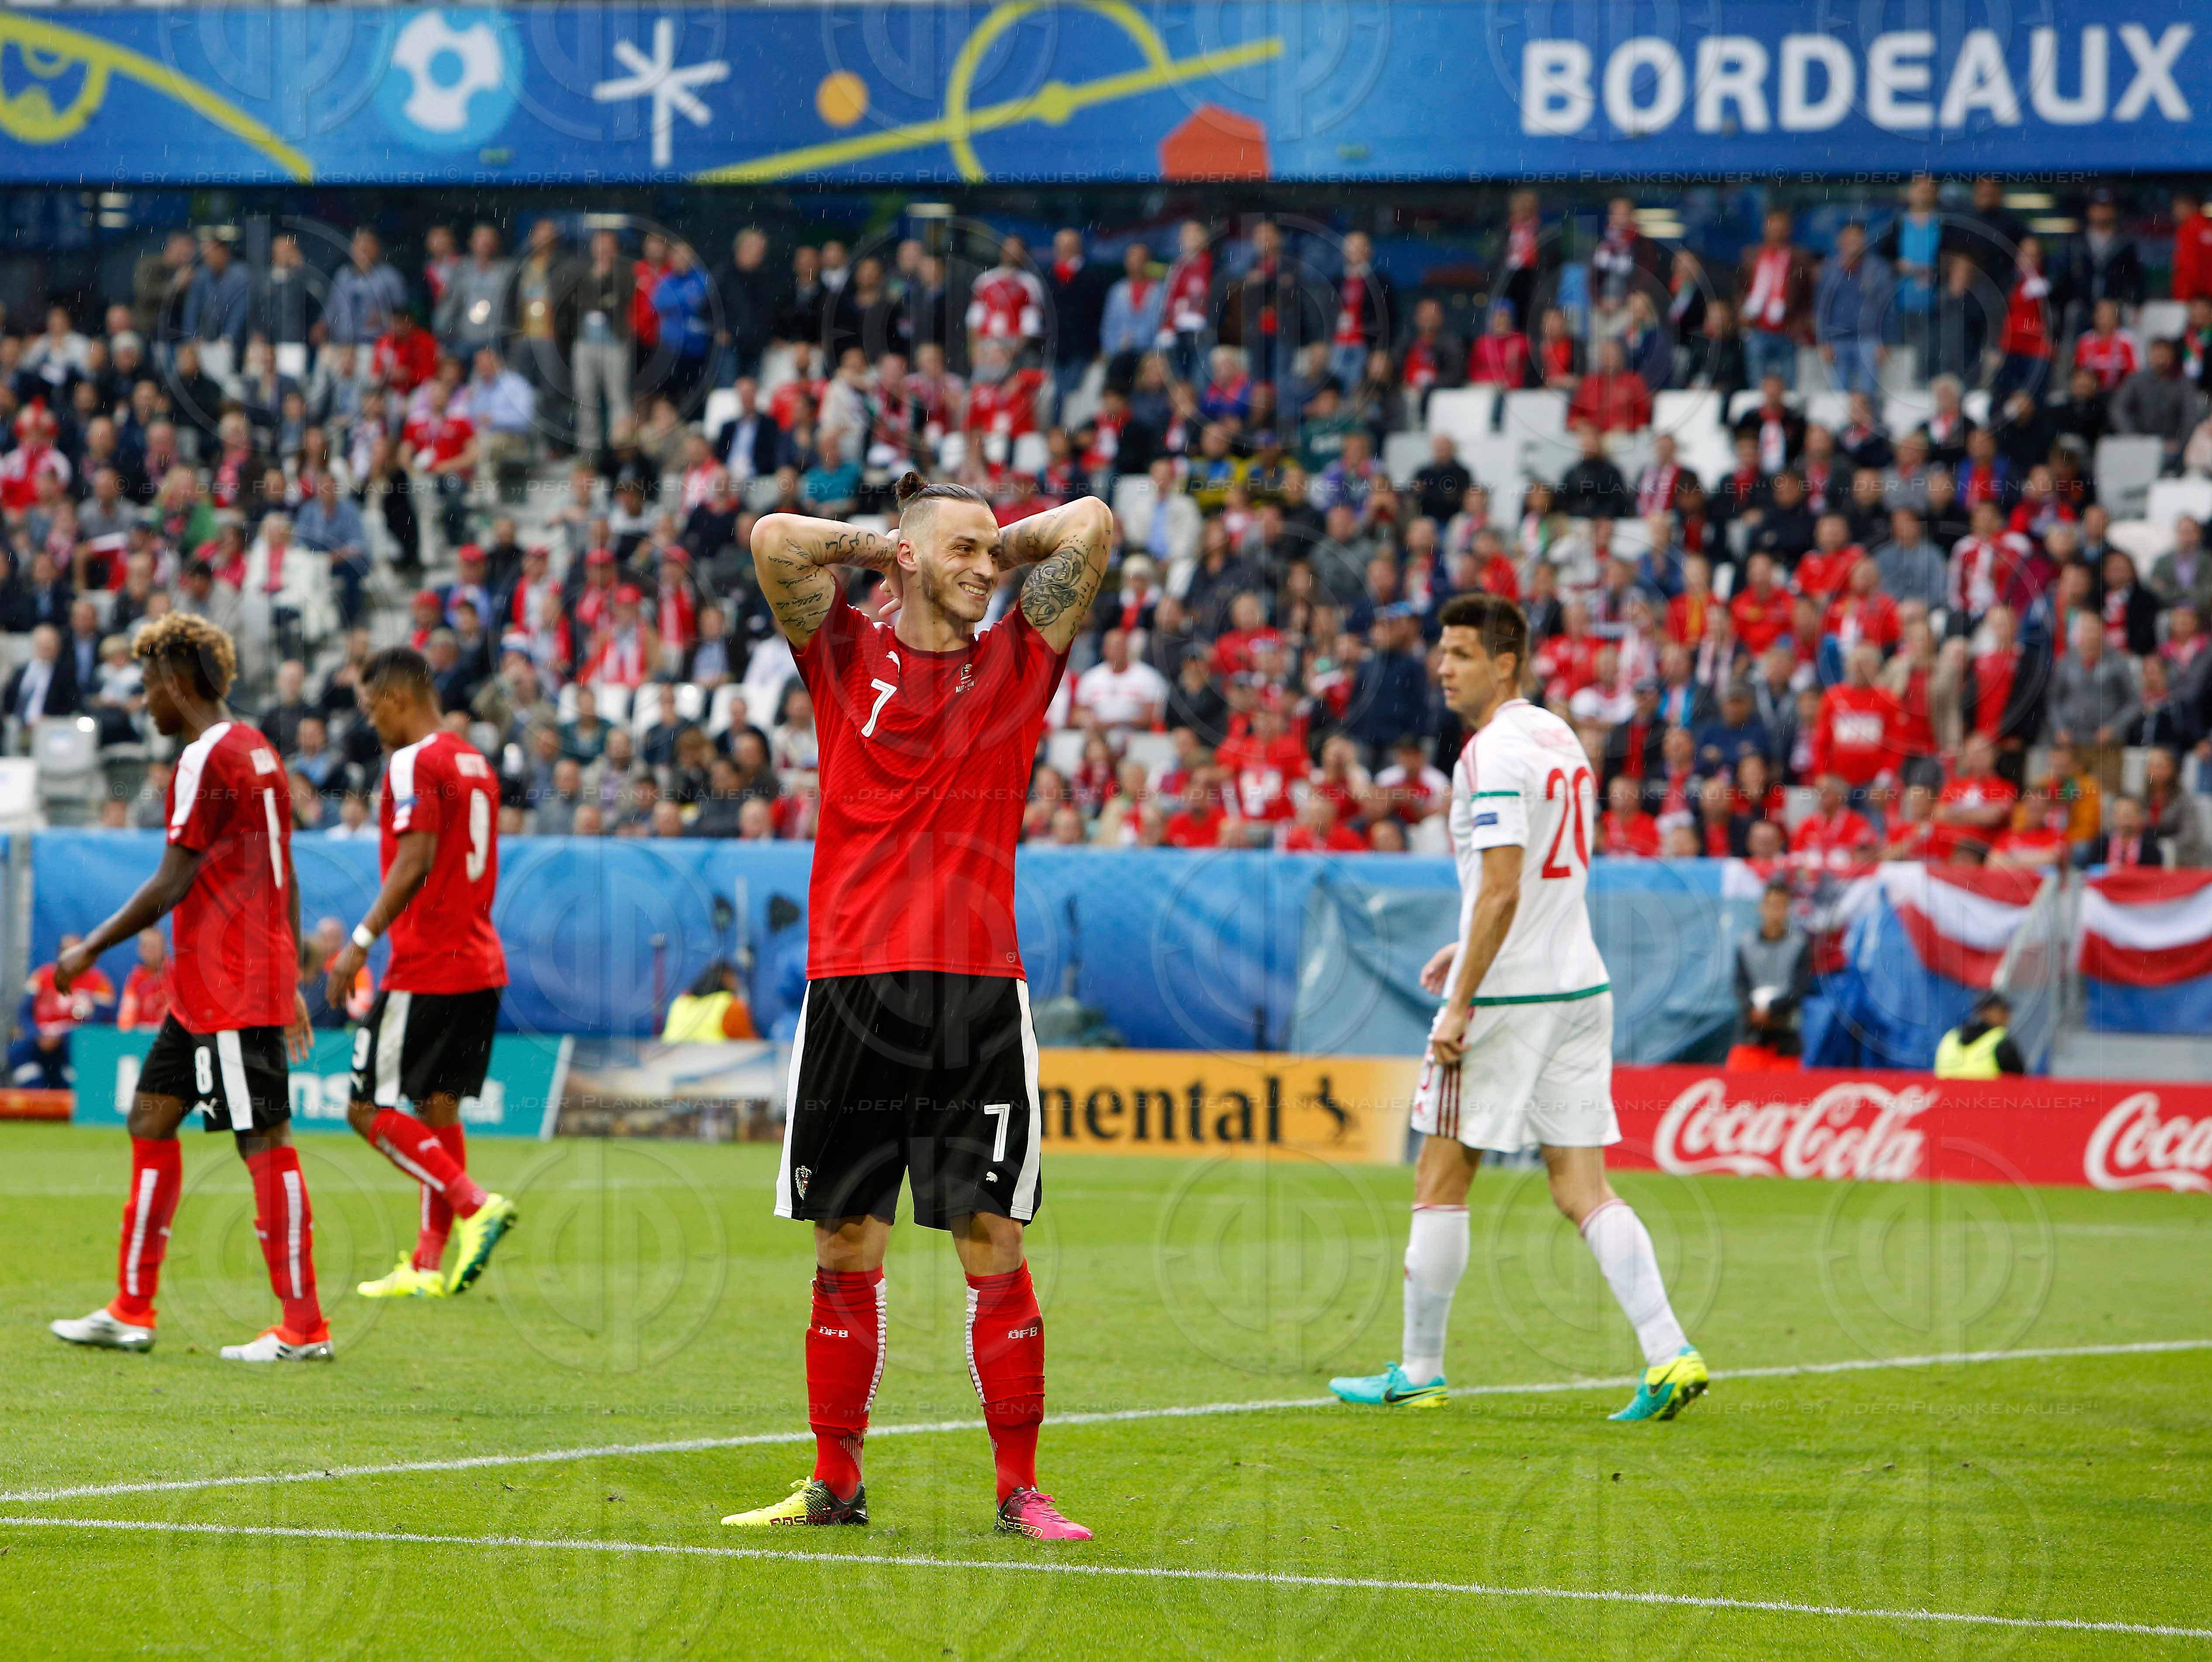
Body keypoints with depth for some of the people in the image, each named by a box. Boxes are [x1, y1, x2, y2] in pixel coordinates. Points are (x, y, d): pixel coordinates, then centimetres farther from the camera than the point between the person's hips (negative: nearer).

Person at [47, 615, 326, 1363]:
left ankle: (303, 1327, -5)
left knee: (264, 1141, -7)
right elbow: (283, 877, 19)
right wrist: (291, 982, 23)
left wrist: (92, 949, -8)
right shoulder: (259, 752, 15)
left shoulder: (206, 759, -14)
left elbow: (173, 882, -17)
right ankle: (131, 1311, 15)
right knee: (151, 1119, 12)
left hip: (230, 992, -10)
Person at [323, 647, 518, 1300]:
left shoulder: (415, 764, -11)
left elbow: (416, 863, -21)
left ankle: (475, 1204, -16)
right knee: (438, 1107, 9)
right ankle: (428, 1265, 7)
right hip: (481, 962, 9)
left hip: (427, 969, -9)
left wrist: (362, 941, -21)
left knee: (369, 1109, -4)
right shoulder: (474, 763, 16)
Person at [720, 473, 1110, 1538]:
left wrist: (998, 548, 16)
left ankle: (1019, 1490, 1)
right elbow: (773, 541, -5)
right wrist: (883, 543, 8)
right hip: (852, 983, 0)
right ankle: (835, 1484, 14)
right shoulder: (845, 658, 7)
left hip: (979, 991, 0)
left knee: (995, 1246, -3)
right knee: (845, 1251, 5)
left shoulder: (1017, 664, 11)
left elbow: (1091, 526, 8)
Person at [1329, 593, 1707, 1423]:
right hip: (1579, 985, 8)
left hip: (1506, 995, -8)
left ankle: (1419, 1373, 10)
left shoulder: (1492, 754, -14)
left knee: (1441, 1181, 4)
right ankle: (1668, 1354, -9)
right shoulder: (1560, 739, 14)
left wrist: (1460, 1005, -19)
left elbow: (1502, 891, -20)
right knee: (1583, 1190, 4)